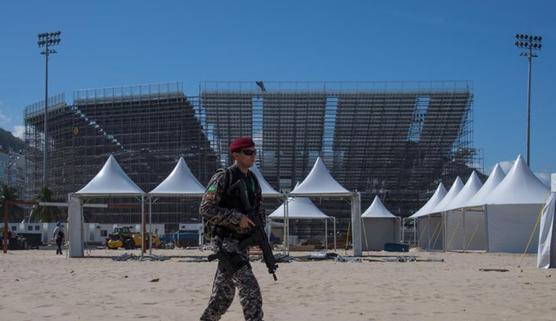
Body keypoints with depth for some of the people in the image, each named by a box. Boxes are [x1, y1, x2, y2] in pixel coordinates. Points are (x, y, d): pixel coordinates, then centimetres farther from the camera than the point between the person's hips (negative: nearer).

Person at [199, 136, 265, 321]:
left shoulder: (253, 181, 13)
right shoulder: (223, 178, -10)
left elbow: (259, 211, 23)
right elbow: (205, 209, -15)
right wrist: (237, 218, -20)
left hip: (242, 243, 8)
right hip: (225, 242, -8)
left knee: (224, 294, 13)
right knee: (249, 287, -16)